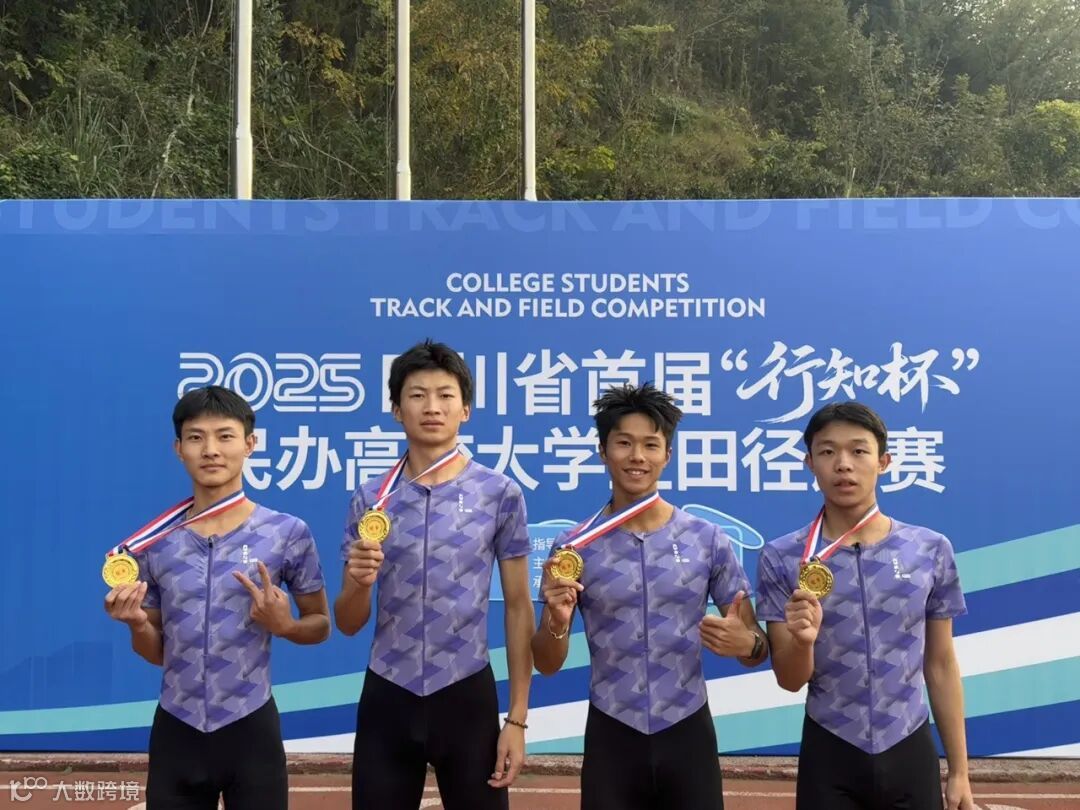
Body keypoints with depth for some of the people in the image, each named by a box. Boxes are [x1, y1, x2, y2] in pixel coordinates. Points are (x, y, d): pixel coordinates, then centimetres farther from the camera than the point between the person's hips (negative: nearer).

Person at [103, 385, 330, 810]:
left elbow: (320, 625, 4)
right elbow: (156, 652, 10)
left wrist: (284, 625, -16)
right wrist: (137, 623, -10)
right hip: (174, 731, 3)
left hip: (250, 729, -2)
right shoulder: (154, 540, 2)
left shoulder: (287, 533, -7)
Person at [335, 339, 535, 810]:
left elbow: (518, 607, 0)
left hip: (466, 695, -1)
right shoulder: (370, 500, 2)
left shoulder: (500, 494, -3)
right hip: (387, 698, 2)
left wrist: (517, 718, -4)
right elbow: (348, 624, 6)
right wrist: (359, 582, -17)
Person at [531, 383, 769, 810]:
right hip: (611, 738, 0)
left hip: (687, 733, 0)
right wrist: (557, 621, -19)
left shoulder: (708, 540, -2)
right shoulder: (572, 548, -2)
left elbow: (756, 649, 3)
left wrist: (745, 642, -20)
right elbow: (547, 665, 2)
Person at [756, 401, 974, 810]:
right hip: (829, 755, -1)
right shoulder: (782, 558, -7)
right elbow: (790, 681, -4)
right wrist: (803, 640, -25)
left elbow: (941, 665, 5)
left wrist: (959, 771, 6)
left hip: (911, 752, 1)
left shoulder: (931, 550, -3)